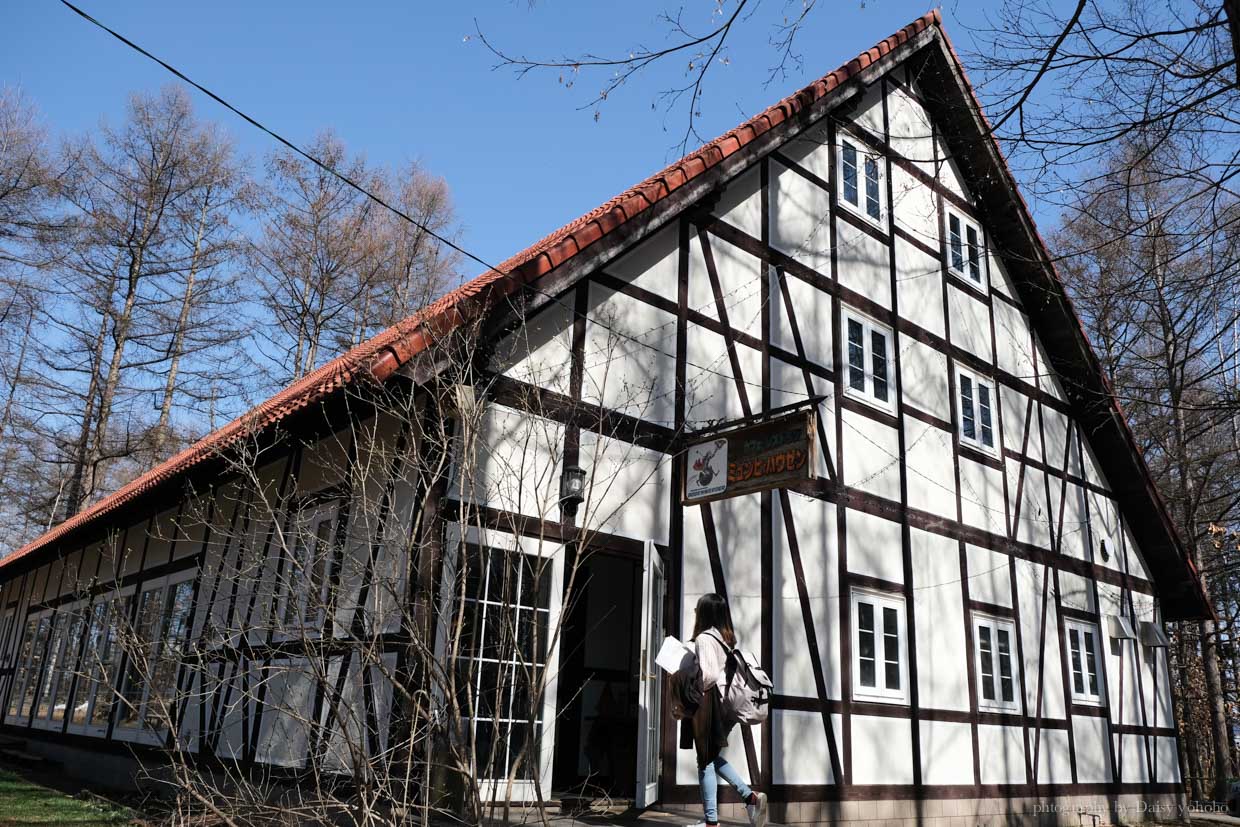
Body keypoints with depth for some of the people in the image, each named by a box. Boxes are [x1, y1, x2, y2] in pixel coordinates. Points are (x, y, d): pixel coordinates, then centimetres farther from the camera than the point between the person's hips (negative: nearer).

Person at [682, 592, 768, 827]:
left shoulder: (704, 638, -14)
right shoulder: (727, 638, 10)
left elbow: (708, 676, -23)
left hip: (707, 704, -8)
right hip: (723, 701, 8)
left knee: (706, 761, 1)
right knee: (713, 757, 20)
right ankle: (751, 796, 13)